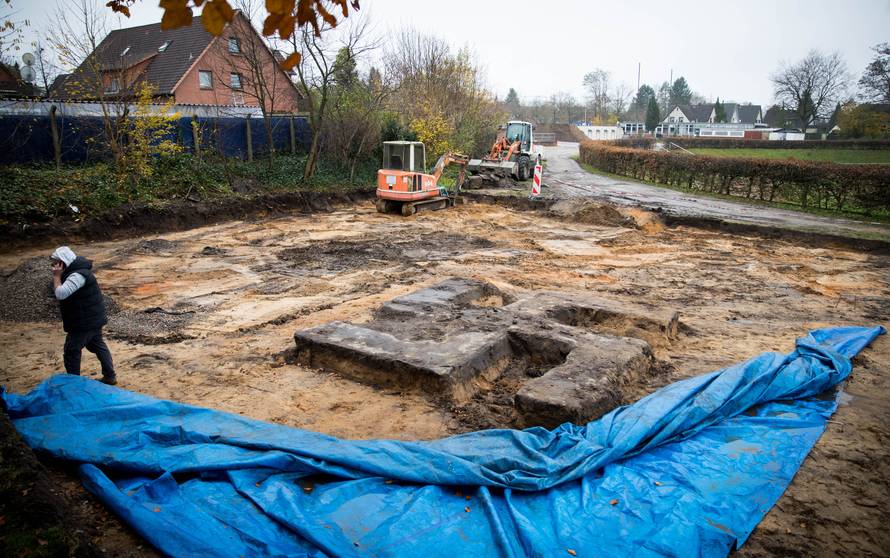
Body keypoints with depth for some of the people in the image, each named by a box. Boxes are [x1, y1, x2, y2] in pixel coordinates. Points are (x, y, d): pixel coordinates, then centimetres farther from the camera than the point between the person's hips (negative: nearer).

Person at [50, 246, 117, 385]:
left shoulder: (78, 275, -24)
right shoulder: (75, 270, 9)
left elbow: (61, 293, -33)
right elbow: (61, 292, 16)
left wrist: (57, 276, -22)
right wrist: (59, 276, 2)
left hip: (84, 321, -11)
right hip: (93, 318, 11)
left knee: (71, 351, 1)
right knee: (98, 345, 18)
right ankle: (110, 376, 24)